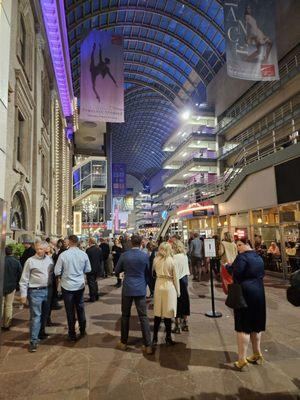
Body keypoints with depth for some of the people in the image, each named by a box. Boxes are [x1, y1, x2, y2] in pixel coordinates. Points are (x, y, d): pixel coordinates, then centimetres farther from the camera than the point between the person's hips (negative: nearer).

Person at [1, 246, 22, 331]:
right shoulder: (17, 262, -8)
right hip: (11, 286, 1)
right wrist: (16, 284, 13)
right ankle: (7, 325, 16)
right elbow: (20, 275, -2)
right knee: (9, 305, 11)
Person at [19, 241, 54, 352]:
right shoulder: (30, 261, -9)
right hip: (35, 292, -5)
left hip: (47, 290, 5)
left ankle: (41, 332, 40)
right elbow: (24, 279, -7)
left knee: (45, 314, 19)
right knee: (35, 316, -4)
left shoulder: (50, 259, 5)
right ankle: (33, 341, 4)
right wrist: (23, 294, -9)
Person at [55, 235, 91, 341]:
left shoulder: (63, 255, -16)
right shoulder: (84, 254, -9)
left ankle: (72, 335, 22)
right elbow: (88, 269, 1)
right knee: (80, 308, 21)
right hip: (80, 285, 3)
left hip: (67, 286, -2)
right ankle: (82, 330, 34)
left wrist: (64, 274, 9)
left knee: (70, 311, 10)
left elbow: (57, 272, -12)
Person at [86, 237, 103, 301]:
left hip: (90, 269, -7)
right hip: (97, 268, 7)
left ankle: (92, 298, 10)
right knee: (95, 282, 20)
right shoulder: (99, 249, 1)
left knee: (91, 283, 4)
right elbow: (101, 259, 7)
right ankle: (96, 296, 27)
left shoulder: (88, 250, -18)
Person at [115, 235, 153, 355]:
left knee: (125, 316, 15)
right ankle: (148, 345, 8)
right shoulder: (145, 256, -7)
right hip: (141, 290, 0)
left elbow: (117, 271, 5)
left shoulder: (124, 255, -7)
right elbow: (148, 274, 5)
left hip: (127, 289, 0)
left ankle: (123, 342, 26)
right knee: (143, 317, 5)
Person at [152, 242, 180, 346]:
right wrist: (178, 291, 5)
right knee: (168, 313, 6)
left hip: (158, 286, 3)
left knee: (157, 313, 13)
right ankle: (168, 338, 17)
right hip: (169, 286, -3)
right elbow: (175, 277, -3)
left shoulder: (156, 260, -2)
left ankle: (155, 338, 21)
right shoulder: (171, 261, -9)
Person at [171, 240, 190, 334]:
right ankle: (185, 324, 27)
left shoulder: (175, 257, -20)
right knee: (184, 300, 15)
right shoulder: (185, 256, 4)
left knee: (177, 302, 3)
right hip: (184, 279, 7)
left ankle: (177, 326, 11)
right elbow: (186, 270, 10)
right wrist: (186, 278, 17)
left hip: (178, 280, -7)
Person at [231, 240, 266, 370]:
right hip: (259, 292, 8)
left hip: (245, 293, -8)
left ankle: (242, 358, 4)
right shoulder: (258, 257, 9)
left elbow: (236, 275, -22)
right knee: (256, 325, 19)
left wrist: (229, 266, -6)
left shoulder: (242, 257, -18)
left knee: (243, 326, -1)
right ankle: (257, 354, 30)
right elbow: (261, 274, 16)